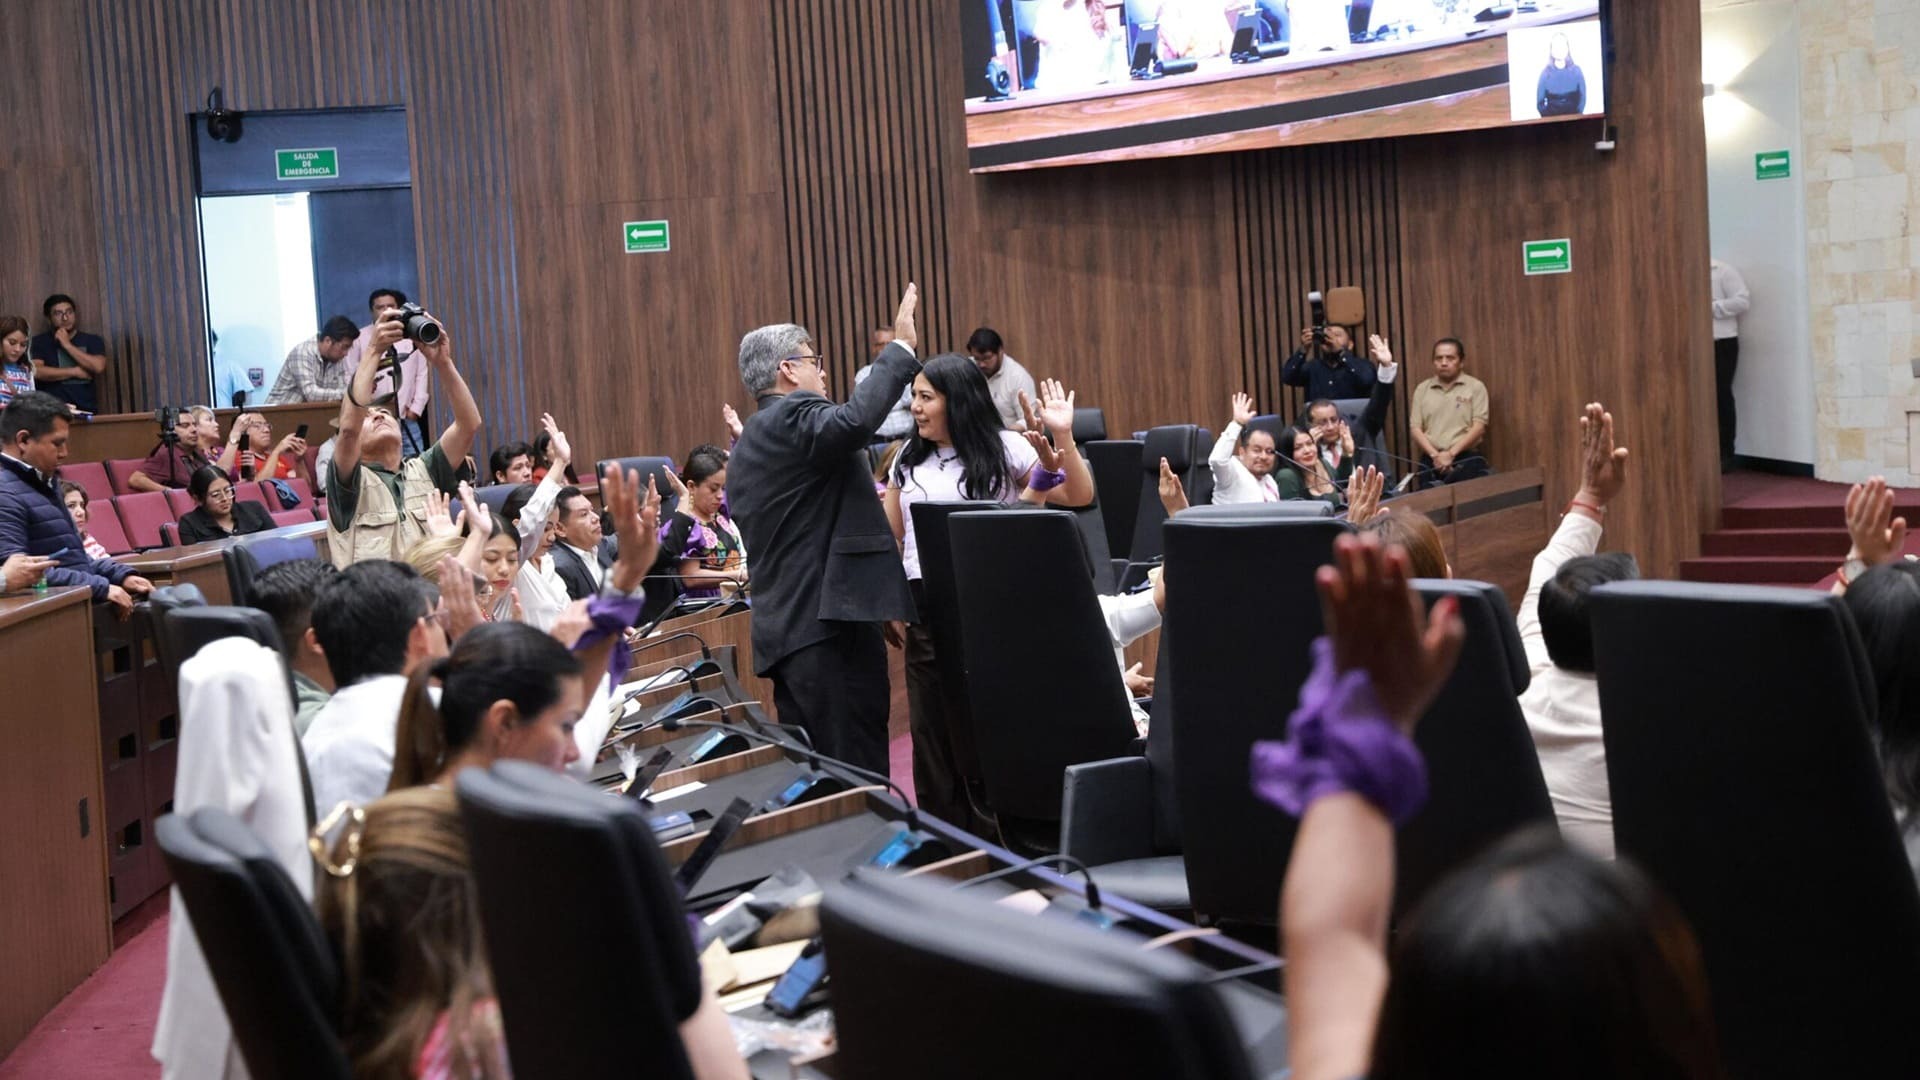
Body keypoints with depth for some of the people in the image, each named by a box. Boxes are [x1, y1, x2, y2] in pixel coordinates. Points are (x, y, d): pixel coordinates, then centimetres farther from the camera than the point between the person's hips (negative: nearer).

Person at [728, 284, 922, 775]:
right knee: (859, 770, -8)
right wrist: (900, 347, -23)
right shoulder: (794, 416, -9)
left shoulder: (747, 446, 22)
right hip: (830, 623, -10)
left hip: (781, 628, 10)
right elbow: (856, 420, -31)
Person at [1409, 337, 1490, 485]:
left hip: (1467, 458, -2)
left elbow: (1479, 426, -3)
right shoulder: (1422, 389, 14)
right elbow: (1416, 428, 8)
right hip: (1431, 459, 2)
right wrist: (1435, 455, -9)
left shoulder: (1475, 386, 6)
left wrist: (1451, 453, -12)